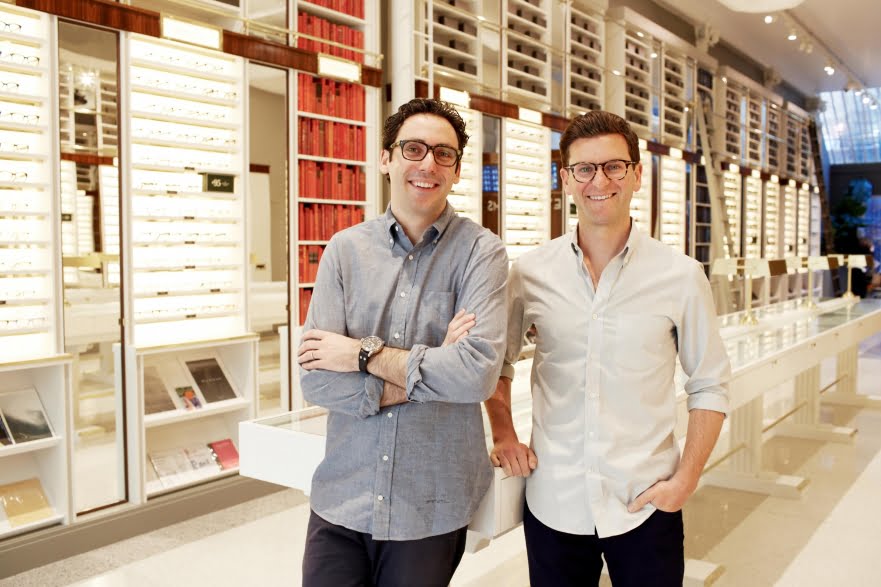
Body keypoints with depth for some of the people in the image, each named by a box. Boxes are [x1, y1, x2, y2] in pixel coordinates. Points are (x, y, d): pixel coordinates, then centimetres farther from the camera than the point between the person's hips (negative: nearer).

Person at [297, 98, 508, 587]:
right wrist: (431, 372, -14)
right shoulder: (345, 249, -1)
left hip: (433, 508, -1)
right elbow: (316, 378, -8)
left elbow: (478, 373, -21)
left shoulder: (480, 252, -7)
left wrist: (364, 353, -15)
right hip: (341, 501, 2)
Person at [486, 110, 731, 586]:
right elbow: (499, 360, 13)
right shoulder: (530, 272, -2)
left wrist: (686, 478, -5)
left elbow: (710, 384, 1)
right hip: (553, 503, 1)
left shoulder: (681, 276, -5)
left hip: (646, 505, -1)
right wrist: (503, 434, 3)